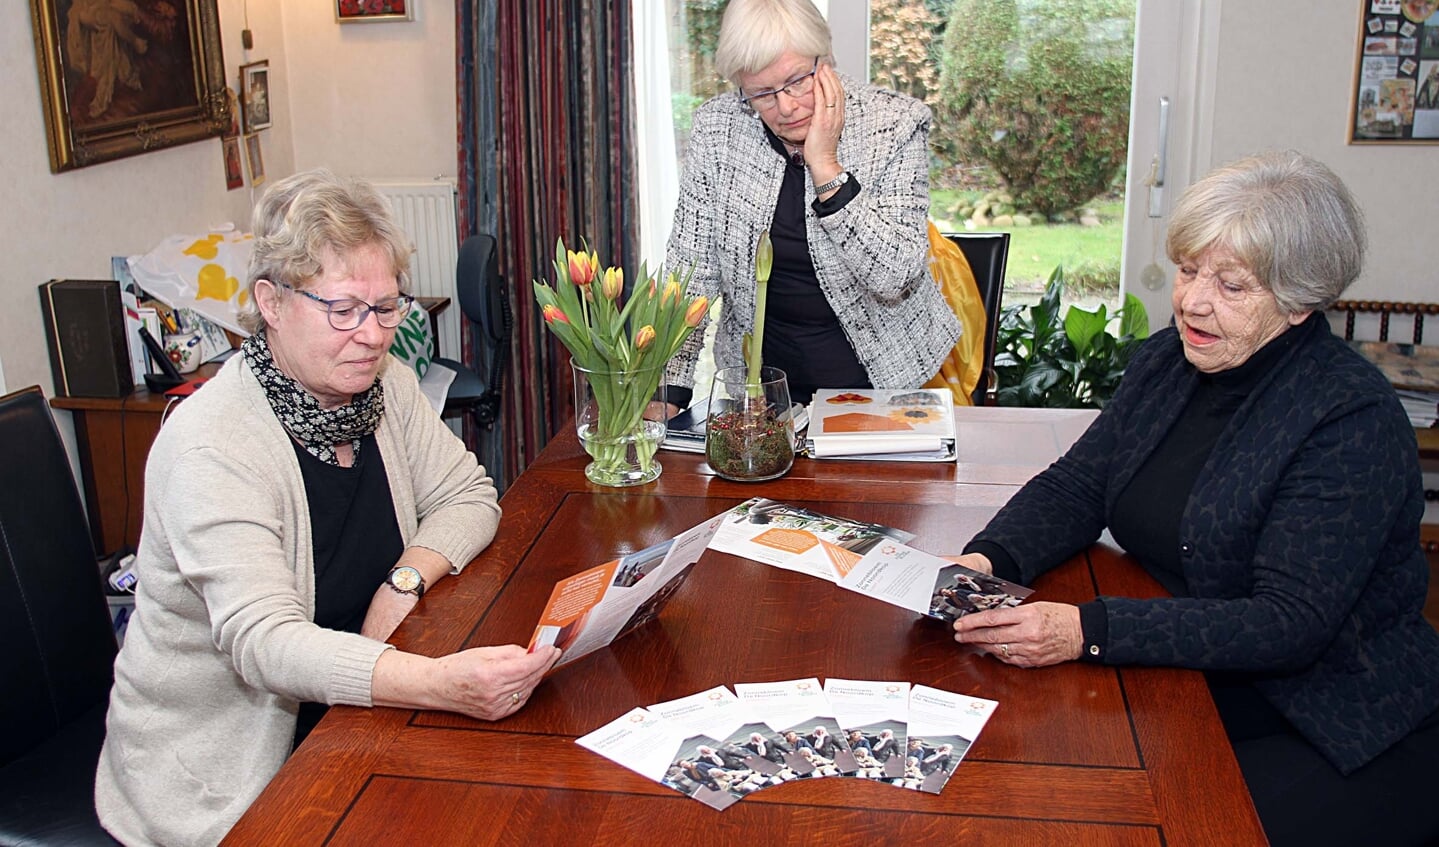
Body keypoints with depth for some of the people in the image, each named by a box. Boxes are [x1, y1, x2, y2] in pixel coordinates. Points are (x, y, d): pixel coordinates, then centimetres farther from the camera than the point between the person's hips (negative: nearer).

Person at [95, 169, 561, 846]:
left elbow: (468, 496, 8)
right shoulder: (210, 446, -23)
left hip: (347, 726, 7)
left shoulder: (387, 388, -1)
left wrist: (406, 579, -14)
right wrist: (443, 682, -46)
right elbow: (263, 641, -32)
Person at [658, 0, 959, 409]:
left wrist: (825, 167, -25)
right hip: (761, 373, 2)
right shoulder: (717, 128, -6)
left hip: (879, 373, -2)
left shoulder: (895, 124, -12)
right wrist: (669, 393, -11)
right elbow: (691, 265, -3)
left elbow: (895, 278, -20)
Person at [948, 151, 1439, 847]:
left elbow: (1292, 624, -26)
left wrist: (1088, 632, -36)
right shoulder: (1167, 359, 3)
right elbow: (1076, 486, 6)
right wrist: (987, 560, -16)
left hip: (1340, 733, -5)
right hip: (1188, 684, 6)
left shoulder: (1355, 421, -19)